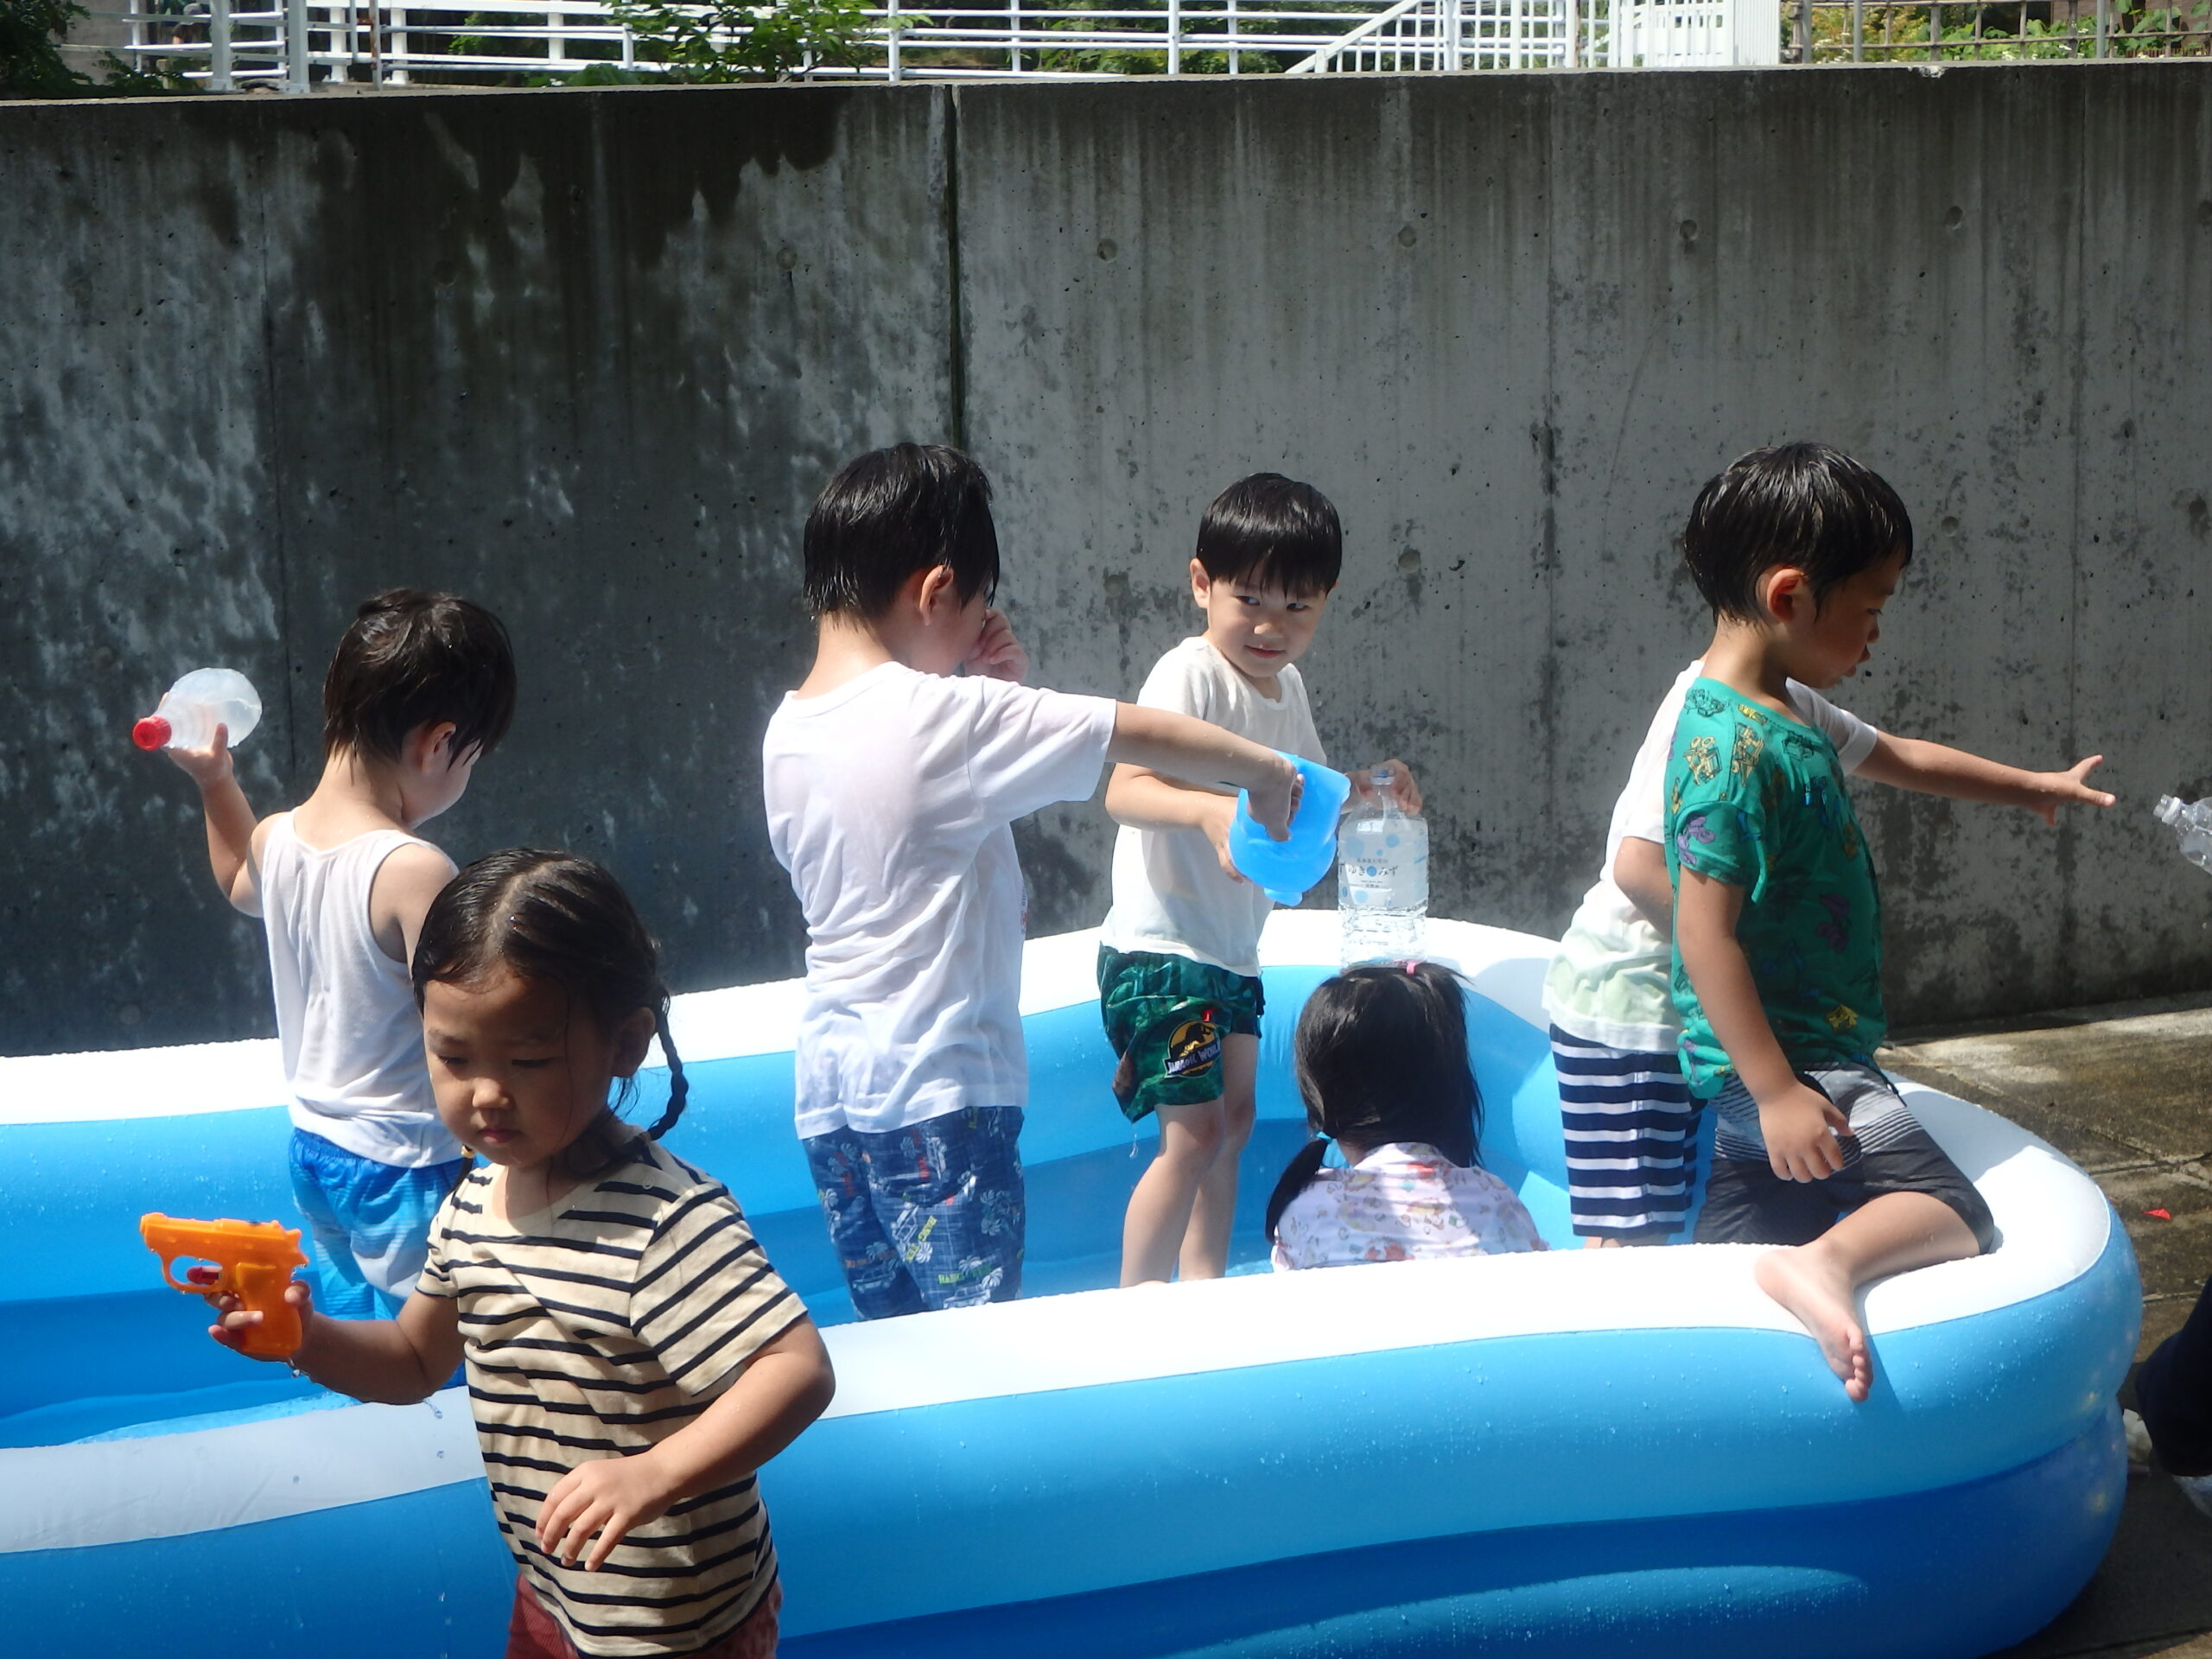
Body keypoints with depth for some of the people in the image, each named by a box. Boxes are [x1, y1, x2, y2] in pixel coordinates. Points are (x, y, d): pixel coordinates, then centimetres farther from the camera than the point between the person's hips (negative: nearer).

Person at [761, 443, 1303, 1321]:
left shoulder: (786, 731, 6)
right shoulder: (945, 717, -16)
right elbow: (1150, 737, -13)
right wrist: (1265, 770, 3)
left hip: (829, 1082, 8)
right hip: (938, 1084, -8)